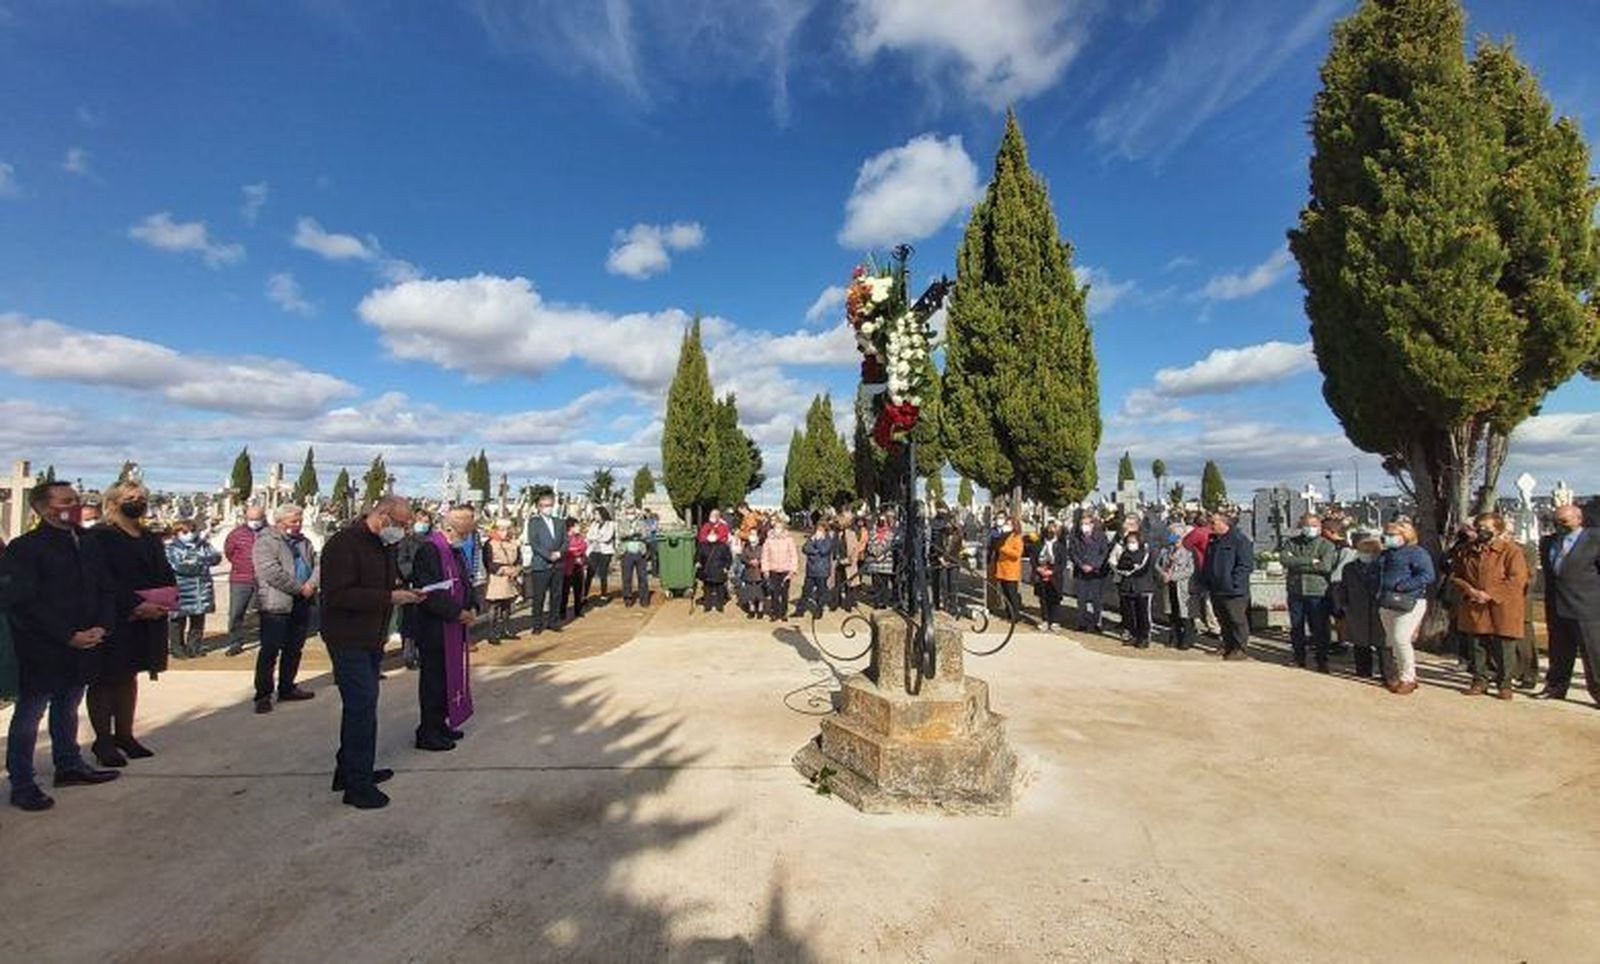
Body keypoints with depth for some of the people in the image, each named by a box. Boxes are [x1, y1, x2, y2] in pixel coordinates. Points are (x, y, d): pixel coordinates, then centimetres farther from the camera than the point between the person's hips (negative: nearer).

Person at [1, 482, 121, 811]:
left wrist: (102, 628, -4)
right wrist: (68, 636, -17)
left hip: (83, 648, 6)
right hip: (41, 652, -6)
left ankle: (69, 766, 30)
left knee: (68, 709, 18)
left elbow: (107, 590, 11)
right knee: (29, 715, 5)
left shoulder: (89, 545, 9)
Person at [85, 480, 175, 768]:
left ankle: (124, 734, 23)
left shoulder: (151, 540, 12)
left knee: (128, 676, 14)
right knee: (104, 679, 4)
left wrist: (166, 599, -5)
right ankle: (102, 740, 14)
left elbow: (166, 574, 13)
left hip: (147, 620, 6)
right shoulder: (99, 537, -9)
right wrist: (135, 605, -23)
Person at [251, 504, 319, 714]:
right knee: (270, 651, -1)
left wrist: (311, 584, -10)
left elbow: (317, 564, 10)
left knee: (294, 649, 14)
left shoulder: (303, 541, 15)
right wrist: (300, 588, -16)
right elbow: (272, 572, -19)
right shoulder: (265, 541, -8)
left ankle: (287, 688, 26)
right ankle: (263, 695, 8)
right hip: (276, 604, -7)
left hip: (302, 603, 7)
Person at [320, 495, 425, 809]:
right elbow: (338, 595, -25)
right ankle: (358, 784, 5)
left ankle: (349, 769, 33)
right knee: (362, 706, -6)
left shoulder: (385, 545, 10)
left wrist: (404, 592, 1)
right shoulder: (344, 544, -19)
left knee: (358, 706, 19)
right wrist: (389, 597, -27)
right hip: (348, 640, -9)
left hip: (371, 639, 9)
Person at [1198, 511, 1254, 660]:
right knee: (1222, 620, 15)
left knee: (1237, 620, -1)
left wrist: (1233, 581, -18)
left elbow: (1246, 565, -15)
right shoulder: (1213, 541, 14)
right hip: (1216, 590, 8)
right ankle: (1227, 645, 26)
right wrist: (1207, 582, 13)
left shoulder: (1240, 540, -10)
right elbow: (1207, 564, 22)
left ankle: (1240, 648, 9)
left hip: (1234, 591, -8)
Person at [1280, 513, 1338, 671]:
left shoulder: (1327, 545, 1)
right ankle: (1299, 660, 23)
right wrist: (1310, 561, -14)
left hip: (1317, 594, -3)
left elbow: (1325, 566, -15)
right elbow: (1284, 558, -9)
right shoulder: (1291, 542, 9)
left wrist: (1297, 565, -11)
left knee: (1320, 629, 2)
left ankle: (1322, 662, 15)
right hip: (1295, 592, 3)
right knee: (1296, 628, 11)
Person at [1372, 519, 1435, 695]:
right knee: (1391, 641, 11)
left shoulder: (1417, 553, -5)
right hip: (1386, 604, 8)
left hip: (1408, 603, -8)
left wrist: (1402, 586, -21)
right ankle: (1399, 672, 23)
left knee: (1401, 639, -11)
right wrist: (1377, 589, 8)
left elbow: (1427, 576, -16)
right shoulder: (1385, 554, 18)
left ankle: (1408, 678, 1)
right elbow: (1375, 573, 26)